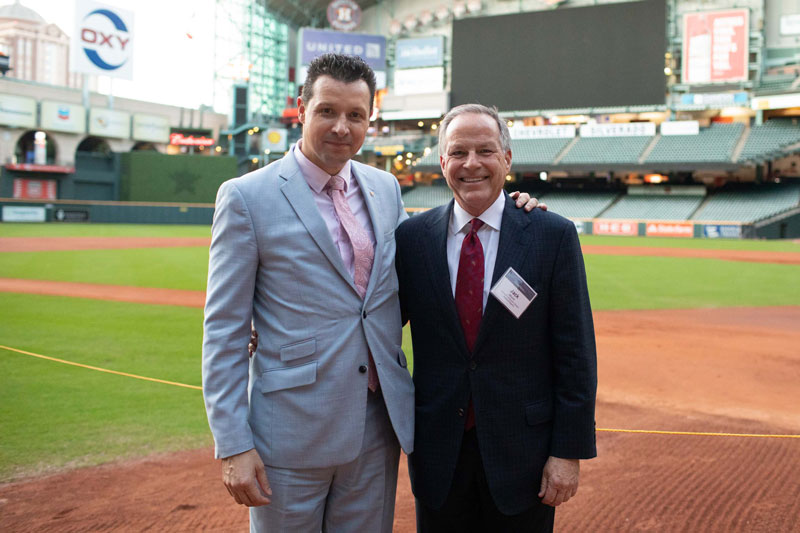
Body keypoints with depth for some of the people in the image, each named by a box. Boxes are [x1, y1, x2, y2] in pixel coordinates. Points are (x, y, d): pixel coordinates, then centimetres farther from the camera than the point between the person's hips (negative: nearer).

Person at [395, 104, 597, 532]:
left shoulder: (553, 235, -5)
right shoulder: (411, 237, 1)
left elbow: (575, 353, -5)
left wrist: (569, 450, -8)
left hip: (522, 449, -1)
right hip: (438, 448, 2)